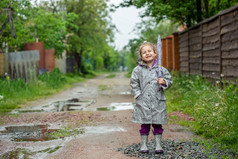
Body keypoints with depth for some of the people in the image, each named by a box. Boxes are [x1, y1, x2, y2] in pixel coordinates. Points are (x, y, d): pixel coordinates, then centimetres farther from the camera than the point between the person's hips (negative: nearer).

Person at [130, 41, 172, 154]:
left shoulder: (161, 69, 3)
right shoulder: (138, 70, 1)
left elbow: (169, 81, 9)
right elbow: (134, 83, 4)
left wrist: (164, 82, -12)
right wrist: (138, 95, -4)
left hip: (158, 102, 1)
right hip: (143, 103, 0)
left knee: (157, 124, 6)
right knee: (144, 125, 7)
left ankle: (158, 145, 17)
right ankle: (143, 145, 18)